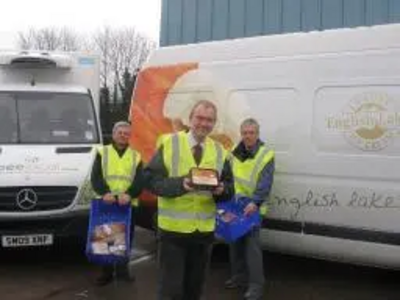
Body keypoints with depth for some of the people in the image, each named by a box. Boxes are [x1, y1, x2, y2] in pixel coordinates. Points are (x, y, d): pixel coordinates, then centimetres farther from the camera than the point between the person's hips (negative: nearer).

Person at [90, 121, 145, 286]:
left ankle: (123, 269, 23)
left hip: (128, 204, 1)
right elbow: (95, 177, -4)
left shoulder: (136, 156, 12)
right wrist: (105, 193, -23)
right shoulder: (102, 153, 9)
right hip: (105, 203, -1)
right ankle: (106, 272, 14)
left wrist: (129, 194, -21)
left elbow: (140, 181, -1)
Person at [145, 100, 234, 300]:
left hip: (204, 230, 4)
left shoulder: (219, 151, 7)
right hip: (173, 229, -4)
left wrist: (221, 189, -17)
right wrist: (180, 183, -27)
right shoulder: (169, 143, -5)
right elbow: (151, 179, -11)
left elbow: (230, 189, 7)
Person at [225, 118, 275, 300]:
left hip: (251, 206, -6)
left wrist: (255, 202, -29)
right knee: (235, 241, 14)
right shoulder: (235, 152, 9)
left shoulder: (266, 155, -9)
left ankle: (256, 285, -4)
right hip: (234, 204, 6)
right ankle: (239, 276, 28)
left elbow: (265, 184, -16)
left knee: (251, 244, -9)